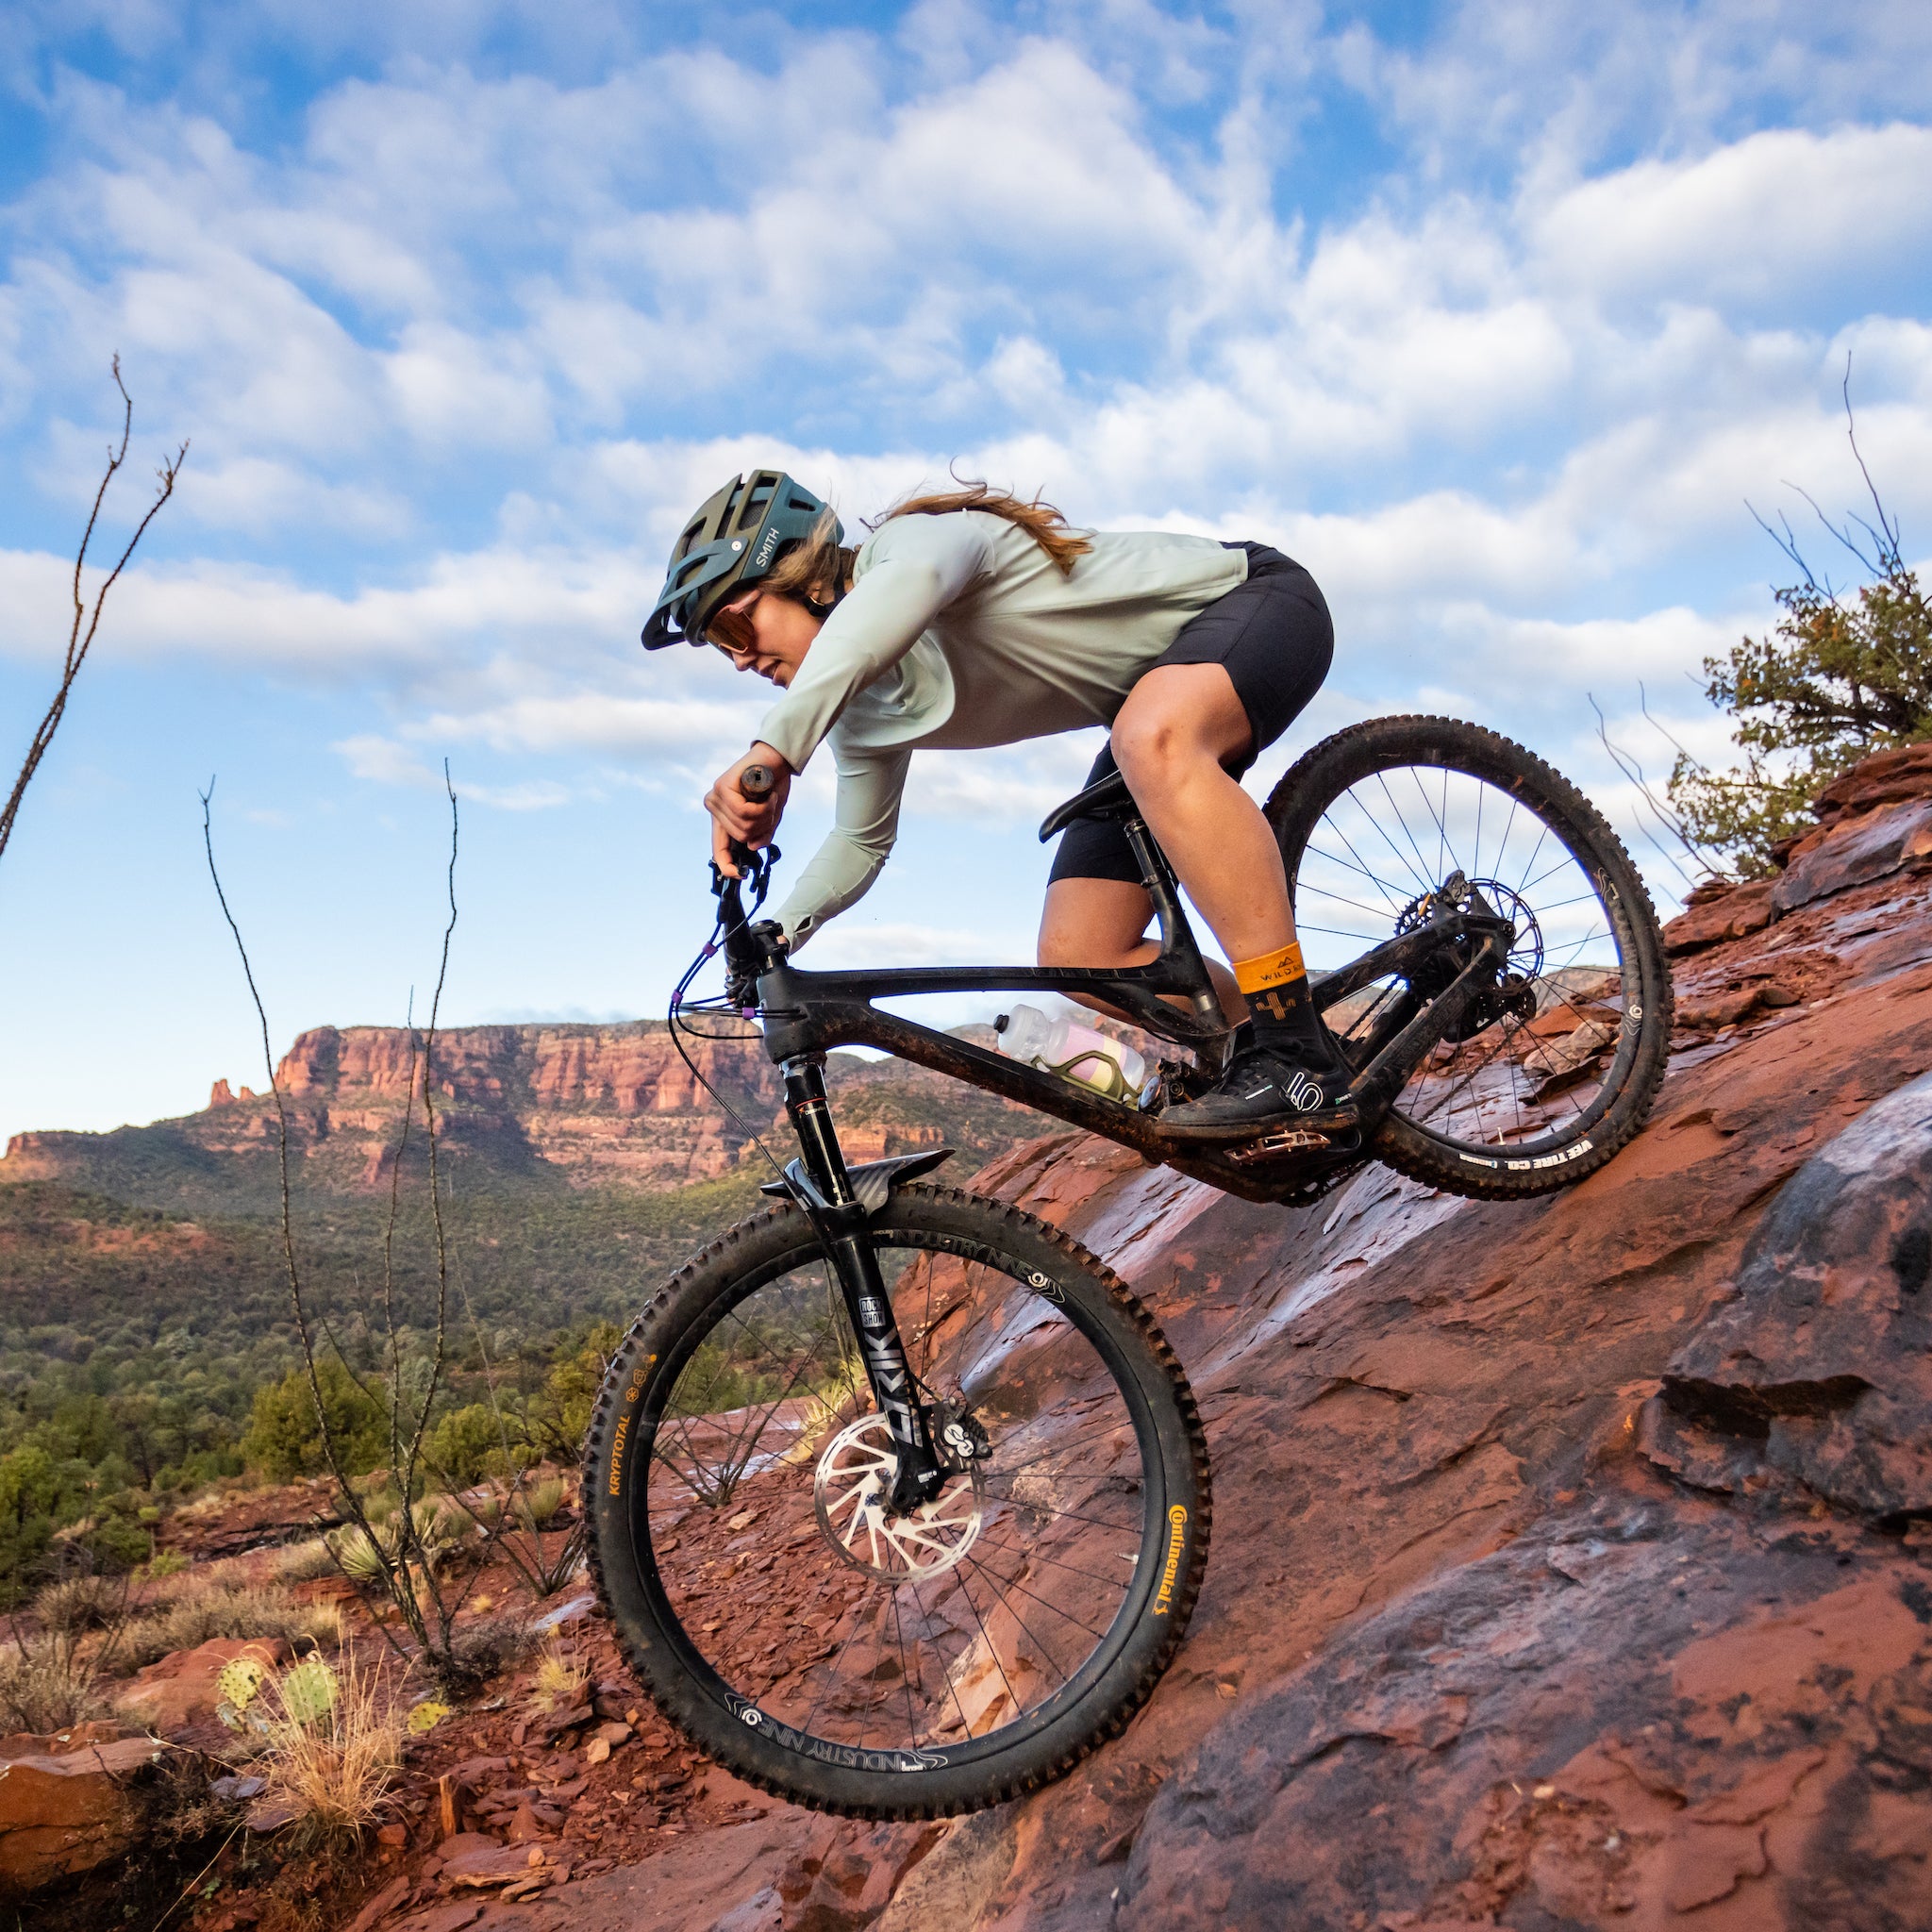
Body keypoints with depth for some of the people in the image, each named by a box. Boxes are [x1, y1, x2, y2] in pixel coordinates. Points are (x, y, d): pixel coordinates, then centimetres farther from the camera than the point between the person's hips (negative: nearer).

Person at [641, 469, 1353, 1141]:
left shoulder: (913, 539, -26)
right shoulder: (859, 708, -1)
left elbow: (910, 578, -52)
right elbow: (861, 839, 14)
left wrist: (772, 746, -63)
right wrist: (774, 933, -2)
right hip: (1160, 703, 8)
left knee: (1153, 738, -42)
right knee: (1077, 952, -4)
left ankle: (1300, 1058, -39)